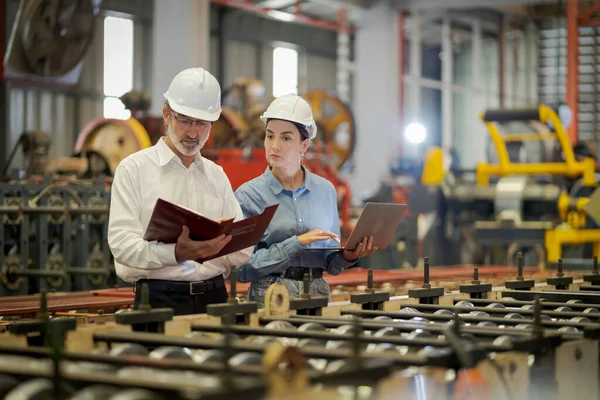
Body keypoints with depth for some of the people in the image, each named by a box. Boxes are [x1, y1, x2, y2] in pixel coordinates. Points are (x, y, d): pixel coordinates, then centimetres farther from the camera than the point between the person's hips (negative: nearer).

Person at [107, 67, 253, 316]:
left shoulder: (217, 176, 18)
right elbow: (122, 244, -8)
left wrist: (217, 245, -11)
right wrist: (176, 253, -24)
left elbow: (243, 251, 12)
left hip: (213, 297, 4)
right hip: (159, 299, -3)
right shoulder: (133, 169, 4)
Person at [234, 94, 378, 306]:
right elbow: (243, 268, -9)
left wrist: (348, 256, -5)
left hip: (318, 293, 3)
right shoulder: (249, 195, -1)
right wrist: (297, 243, -14)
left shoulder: (325, 190, 9)